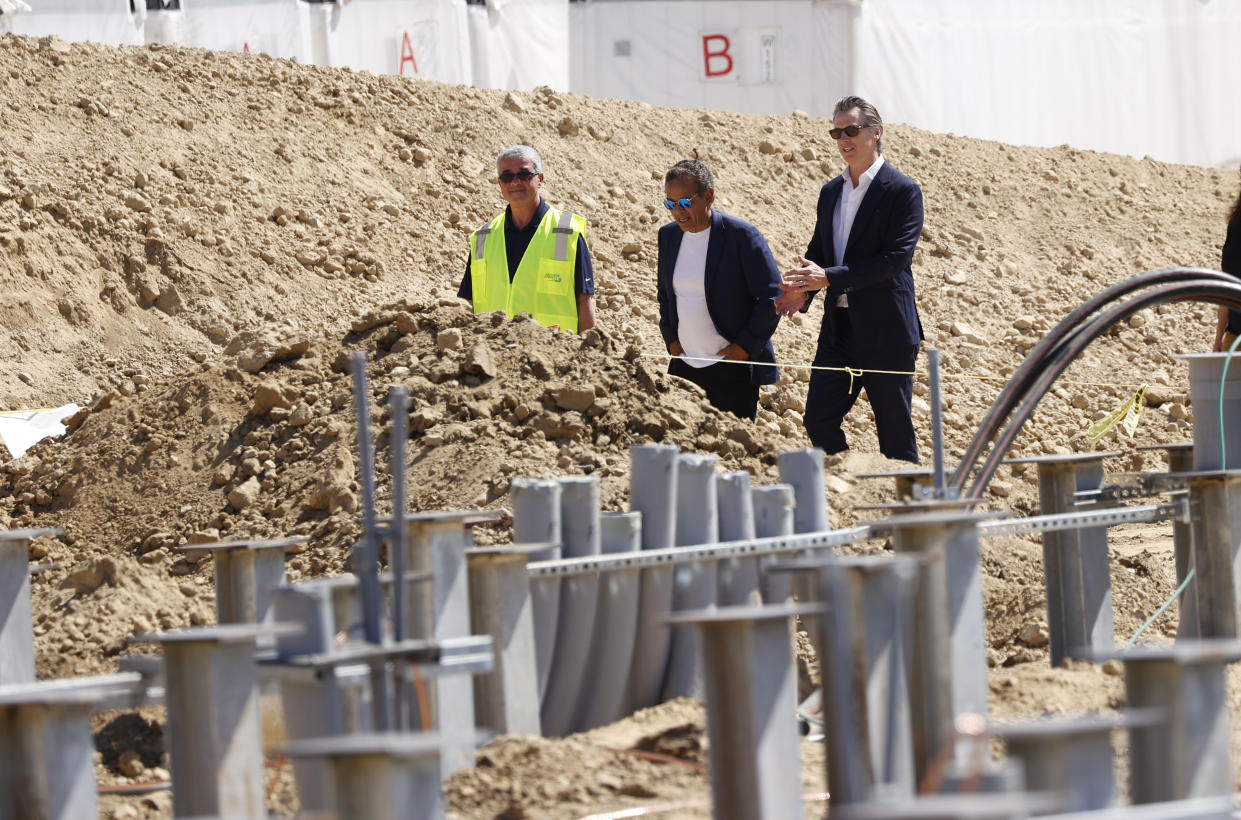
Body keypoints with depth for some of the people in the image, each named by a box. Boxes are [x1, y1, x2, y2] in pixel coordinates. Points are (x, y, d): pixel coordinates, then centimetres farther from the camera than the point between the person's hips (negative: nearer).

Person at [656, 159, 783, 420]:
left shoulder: (742, 236, -11)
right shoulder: (669, 235, 8)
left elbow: (772, 298, -9)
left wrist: (745, 346, -11)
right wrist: (670, 338, 11)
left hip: (733, 370, -6)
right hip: (684, 365, 6)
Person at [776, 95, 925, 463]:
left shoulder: (902, 191, -8)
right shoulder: (830, 192, 14)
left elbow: (897, 257, -17)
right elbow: (818, 250, 18)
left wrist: (830, 277, -23)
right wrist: (804, 289, -5)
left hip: (886, 332, -6)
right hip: (838, 328, 7)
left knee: (895, 430, 0)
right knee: (818, 419, 2)